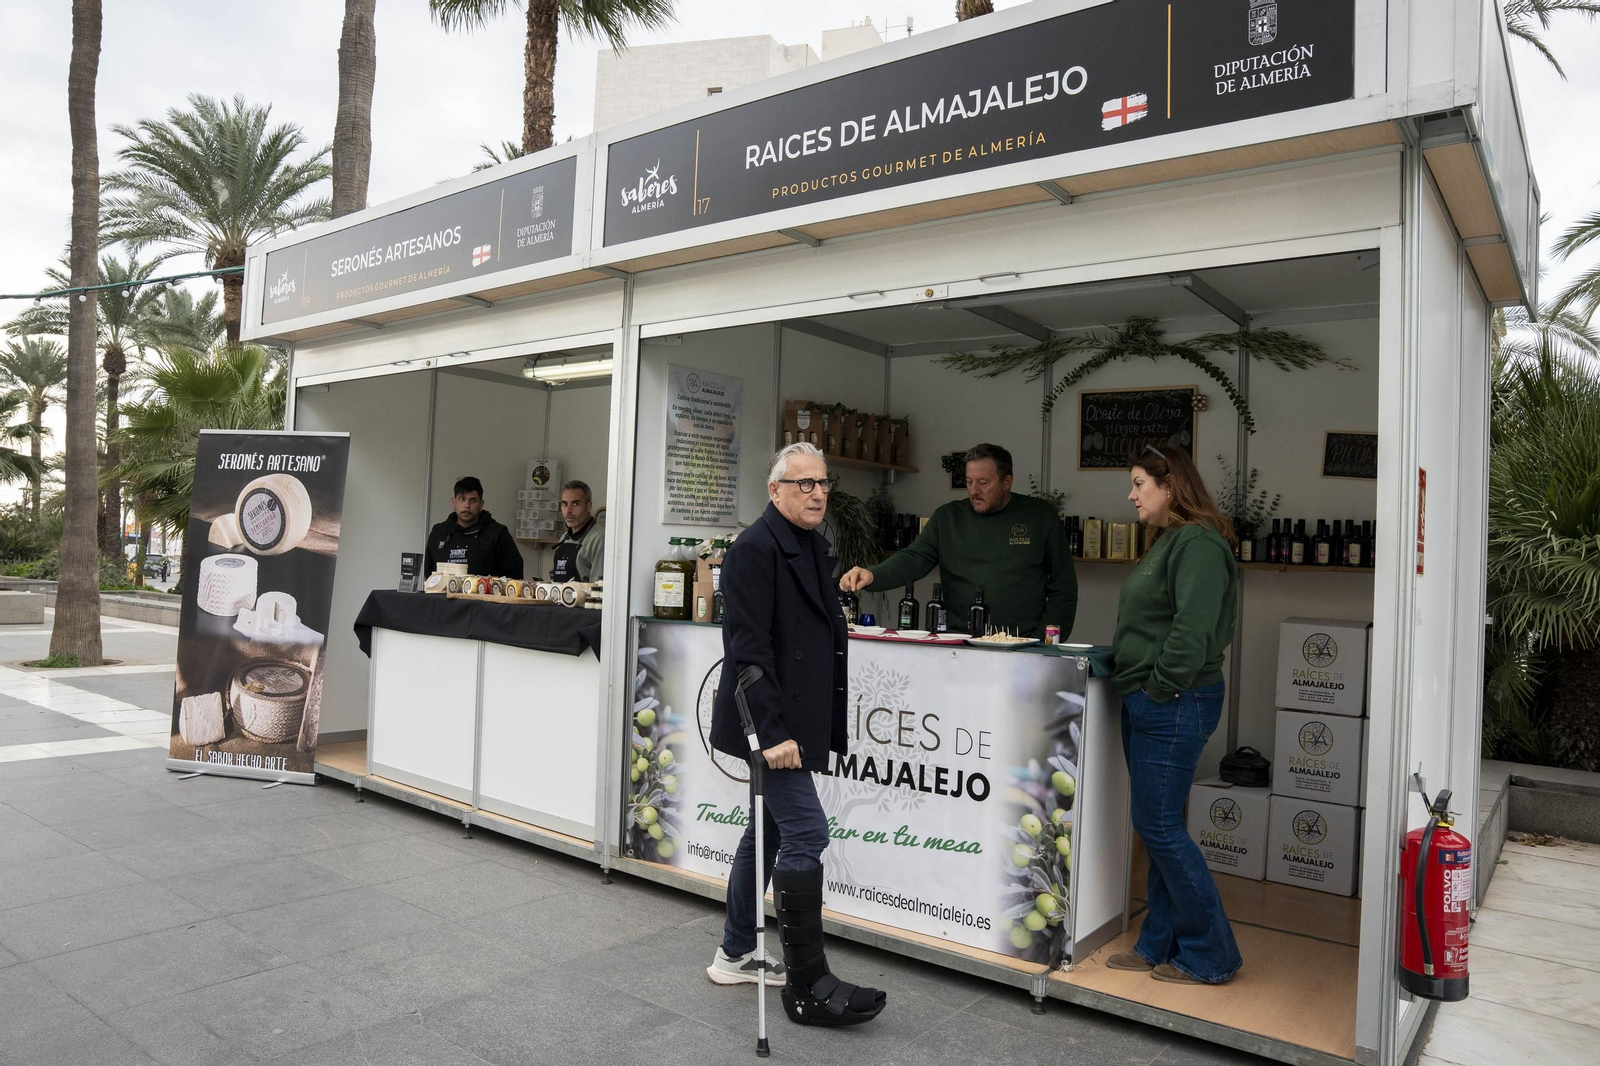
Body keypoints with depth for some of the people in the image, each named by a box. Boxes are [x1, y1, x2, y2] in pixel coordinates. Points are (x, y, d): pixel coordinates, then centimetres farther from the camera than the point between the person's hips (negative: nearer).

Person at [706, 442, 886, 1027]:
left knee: (768, 831, 17)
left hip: (792, 722, 10)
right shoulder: (755, 548, -15)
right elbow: (748, 647, -21)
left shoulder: (815, 547, 13)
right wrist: (772, 731, -24)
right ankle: (808, 986, 3)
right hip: (771, 722, -10)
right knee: (805, 834, -8)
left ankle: (735, 956, 31)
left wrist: (821, 725, 17)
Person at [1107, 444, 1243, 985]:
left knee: (1159, 825, -4)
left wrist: (1161, 688, -17)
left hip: (1174, 705, -10)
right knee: (1155, 825, 14)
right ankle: (1160, 945, 25)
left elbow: (1193, 629, -24)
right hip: (1146, 703, 10)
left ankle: (1210, 955, 11)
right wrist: (1135, 683, 13)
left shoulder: (1198, 543, -15)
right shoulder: (1168, 541, 18)